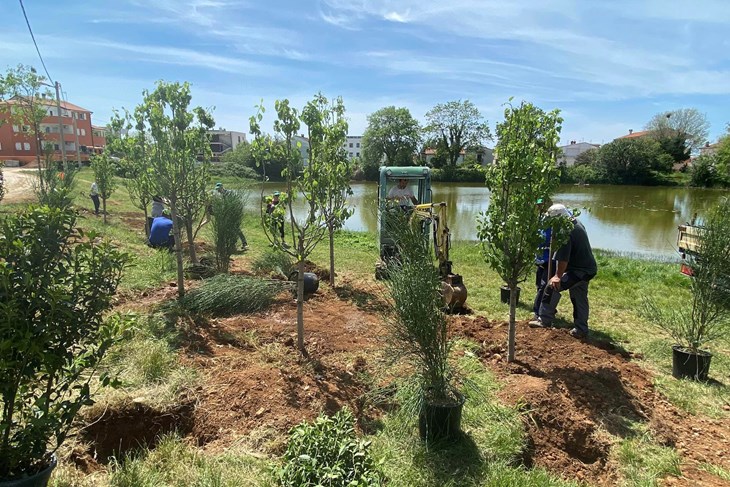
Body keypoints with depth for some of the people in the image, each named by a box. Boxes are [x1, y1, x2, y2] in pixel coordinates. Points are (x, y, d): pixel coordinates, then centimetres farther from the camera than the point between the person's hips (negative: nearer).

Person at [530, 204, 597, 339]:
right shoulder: (577, 224, 10)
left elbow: (563, 258, -24)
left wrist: (558, 276, -17)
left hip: (579, 270, -10)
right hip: (588, 268, 10)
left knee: (552, 287, -15)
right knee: (580, 299, 17)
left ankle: (544, 320, -11)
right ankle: (581, 330, 26)